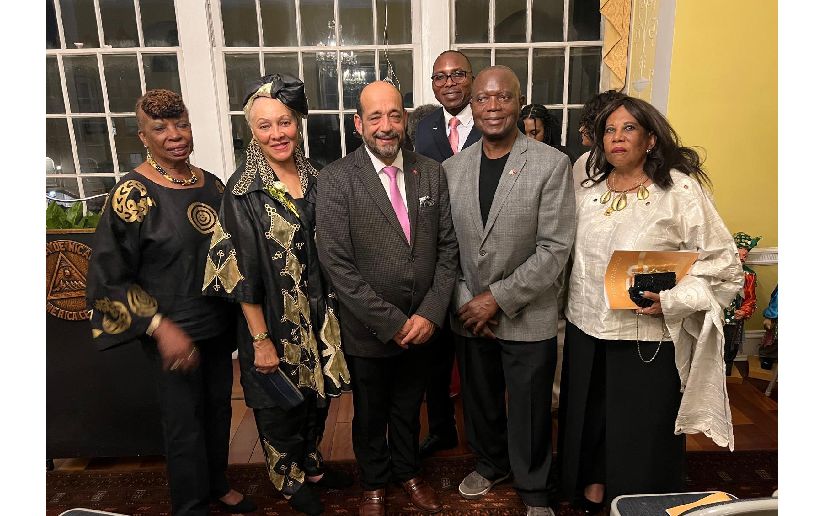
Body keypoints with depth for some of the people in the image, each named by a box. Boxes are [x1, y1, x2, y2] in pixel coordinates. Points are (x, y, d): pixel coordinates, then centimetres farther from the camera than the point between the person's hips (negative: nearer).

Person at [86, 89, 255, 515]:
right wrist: (161, 328, -20)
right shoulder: (132, 193, -14)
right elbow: (109, 277, -13)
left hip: (218, 324, 6)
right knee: (184, 421, 9)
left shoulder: (211, 185, 2)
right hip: (171, 334, -5)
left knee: (219, 408, 20)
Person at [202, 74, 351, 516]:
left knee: (316, 397, 22)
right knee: (280, 408, 16)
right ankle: (290, 480, 41)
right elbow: (243, 273, -15)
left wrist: (333, 312, 7)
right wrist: (261, 340, -15)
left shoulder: (315, 178, 0)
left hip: (319, 316, 5)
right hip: (275, 323, -5)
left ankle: (312, 464, 47)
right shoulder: (243, 190, -15)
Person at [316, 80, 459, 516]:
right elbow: (337, 265, -18)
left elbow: (447, 246, -1)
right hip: (368, 332, -3)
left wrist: (430, 313, -11)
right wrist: (393, 323, -17)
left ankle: (408, 472, 51)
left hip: (421, 326, 3)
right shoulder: (335, 179, -14)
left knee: (408, 409, 24)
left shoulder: (431, 172, -2)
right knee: (370, 415, 20)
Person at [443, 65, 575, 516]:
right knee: (479, 402, 21)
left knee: (530, 412, 12)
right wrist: (464, 302, -6)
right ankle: (490, 462, 49)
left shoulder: (552, 164, -11)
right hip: (469, 315, 3)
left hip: (527, 317, -3)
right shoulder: (452, 168, 1)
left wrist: (498, 299, -15)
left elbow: (554, 249, -14)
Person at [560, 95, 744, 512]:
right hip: (586, 332, 5)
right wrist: (572, 310, 10)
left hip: (647, 341, -5)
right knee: (588, 424, 19)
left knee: (641, 435, 9)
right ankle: (592, 493, 42)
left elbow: (724, 265, -11)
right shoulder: (591, 189, 7)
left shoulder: (680, 190, -10)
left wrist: (672, 300, -24)